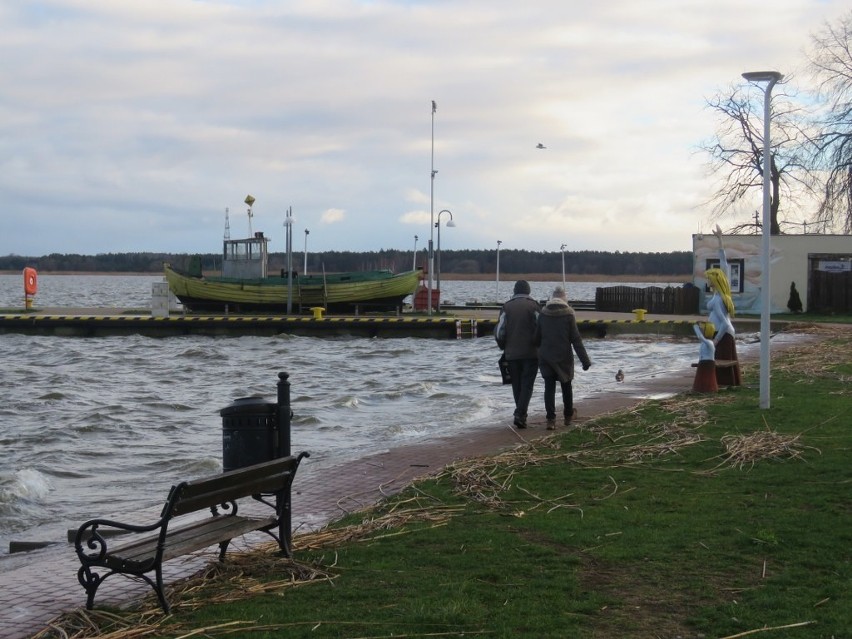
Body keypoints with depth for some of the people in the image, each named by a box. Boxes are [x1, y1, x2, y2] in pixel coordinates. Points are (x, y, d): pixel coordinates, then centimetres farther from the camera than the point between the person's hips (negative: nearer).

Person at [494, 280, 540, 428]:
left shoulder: (506, 307, 3)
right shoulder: (534, 306, -4)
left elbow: (499, 331, 0)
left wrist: (504, 348, 15)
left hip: (511, 354, 3)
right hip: (531, 354, -2)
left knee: (517, 386, 13)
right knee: (527, 385, -1)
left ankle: (521, 414, 18)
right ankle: (520, 415, -15)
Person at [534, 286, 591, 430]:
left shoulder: (543, 314, -1)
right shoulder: (568, 314, -10)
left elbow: (537, 338, 6)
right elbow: (576, 339, -11)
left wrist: (540, 350, 22)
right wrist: (585, 360, -9)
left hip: (546, 357, 1)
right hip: (564, 357, -1)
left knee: (549, 387, 2)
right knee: (566, 385, 16)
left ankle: (551, 419, -8)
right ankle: (568, 415, 30)